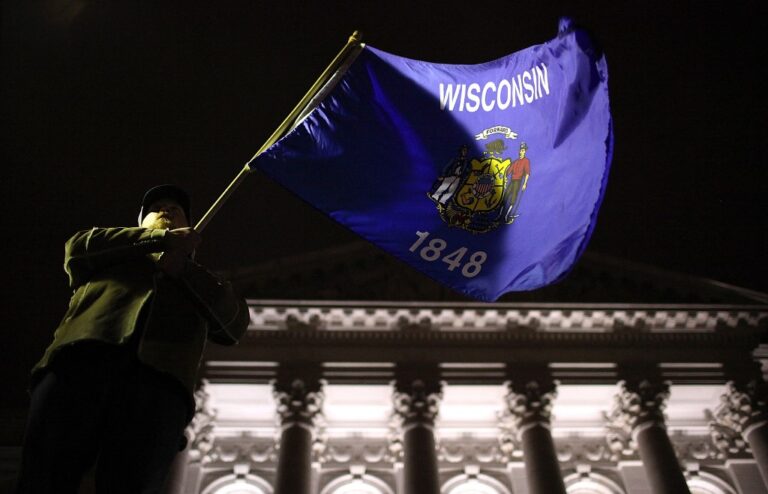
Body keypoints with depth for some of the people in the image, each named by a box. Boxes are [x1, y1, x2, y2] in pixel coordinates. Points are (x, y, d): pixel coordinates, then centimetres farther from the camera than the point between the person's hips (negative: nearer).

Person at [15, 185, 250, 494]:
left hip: (159, 377, -1)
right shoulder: (111, 259, 39)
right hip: (79, 359, 1)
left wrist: (183, 268, 7)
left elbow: (235, 322, 18)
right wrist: (165, 238, 16)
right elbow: (78, 247, 16)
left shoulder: (199, 284, 38)